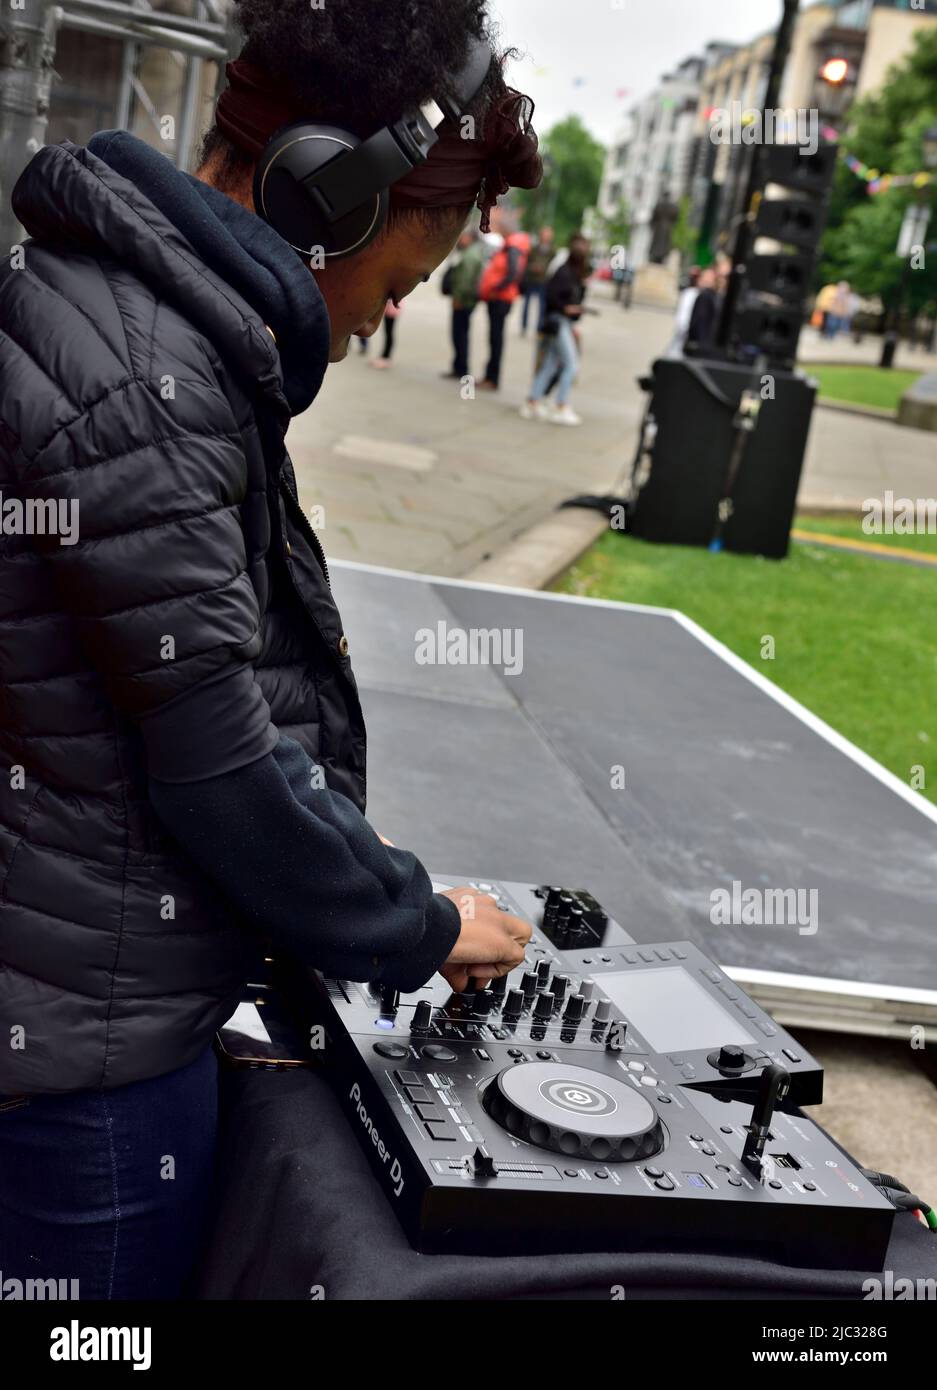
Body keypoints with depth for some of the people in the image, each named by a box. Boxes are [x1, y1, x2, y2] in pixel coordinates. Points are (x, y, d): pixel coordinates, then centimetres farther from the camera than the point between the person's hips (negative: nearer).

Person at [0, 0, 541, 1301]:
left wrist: (338, 840, 13)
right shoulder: (138, 378, -24)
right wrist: (420, 928, -6)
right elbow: (215, 761, -21)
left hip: (115, 990, 9)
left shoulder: (137, 304, 6)